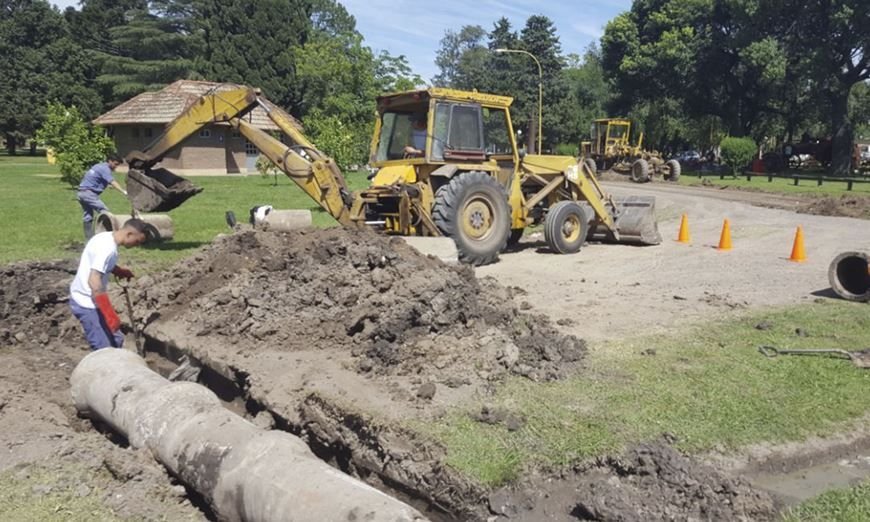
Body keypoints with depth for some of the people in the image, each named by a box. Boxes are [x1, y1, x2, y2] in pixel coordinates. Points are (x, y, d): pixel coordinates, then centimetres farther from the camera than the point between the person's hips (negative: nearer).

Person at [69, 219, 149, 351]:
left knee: (116, 340, 17)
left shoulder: (106, 237, 5)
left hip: (86, 299, 10)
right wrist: (110, 314, -32)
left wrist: (120, 271, 8)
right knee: (105, 349, -8)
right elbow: (94, 281, -32)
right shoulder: (108, 248, -25)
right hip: (86, 303, -10)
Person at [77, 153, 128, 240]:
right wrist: (124, 192, -39)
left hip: (82, 192, 10)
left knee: (87, 217, 13)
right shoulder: (105, 169, -12)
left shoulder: (99, 166, 18)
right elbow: (112, 182, -27)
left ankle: (88, 239, 17)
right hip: (89, 193, -10)